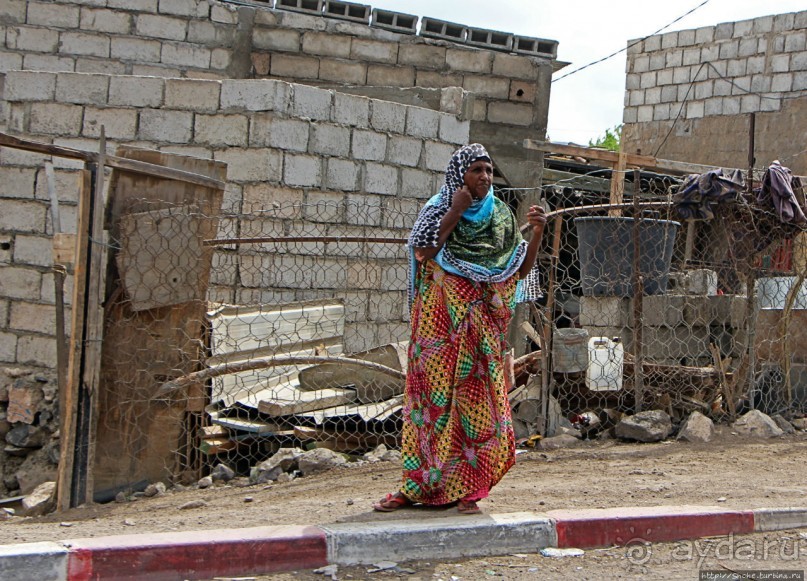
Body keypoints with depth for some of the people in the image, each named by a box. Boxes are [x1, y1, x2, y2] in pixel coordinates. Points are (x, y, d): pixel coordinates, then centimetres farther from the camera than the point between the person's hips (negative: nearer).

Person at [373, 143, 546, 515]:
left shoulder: (501, 217, 10)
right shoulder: (437, 210, 3)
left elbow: (522, 271, 7)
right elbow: (422, 253, -15)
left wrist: (537, 232, -8)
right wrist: (456, 211, -12)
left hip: (481, 324, 2)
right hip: (440, 322, -2)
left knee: (474, 397, -2)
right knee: (433, 394, -1)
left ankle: (465, 489, 3)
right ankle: (417, 486, 6)